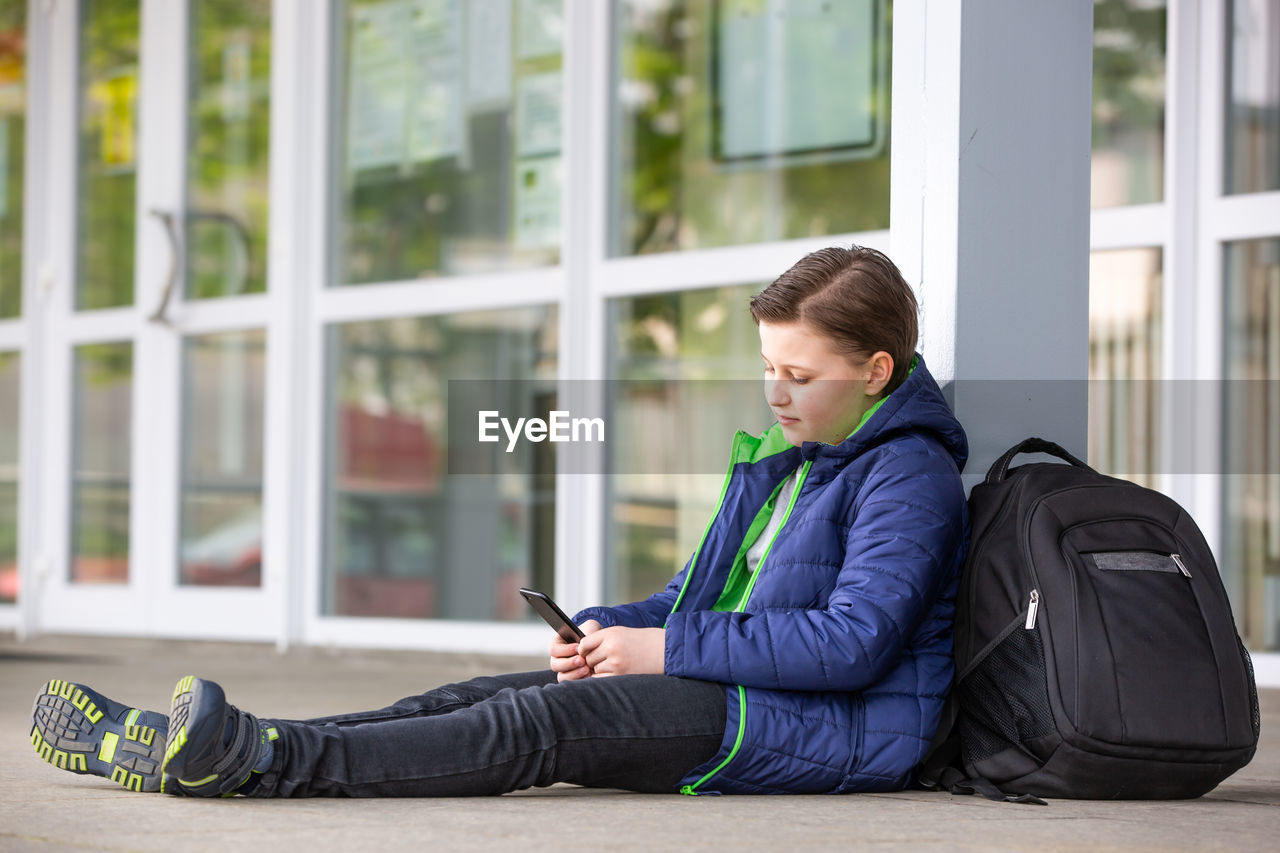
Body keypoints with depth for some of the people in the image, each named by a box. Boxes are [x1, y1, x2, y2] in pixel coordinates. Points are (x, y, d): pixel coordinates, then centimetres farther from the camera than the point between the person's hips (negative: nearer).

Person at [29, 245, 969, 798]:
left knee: (538, 724, -28)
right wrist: (612, 630, 3)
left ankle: (270, 759, -44)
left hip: (828, 730, -9)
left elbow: (853, 642, -22)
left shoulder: (910, 474, -10)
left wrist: (670, 649, -18)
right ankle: (181, 746, -20)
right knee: (478, 697, -9)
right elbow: (698, 594, 26)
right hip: (730, 695, 9)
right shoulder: (777, 457, 21)